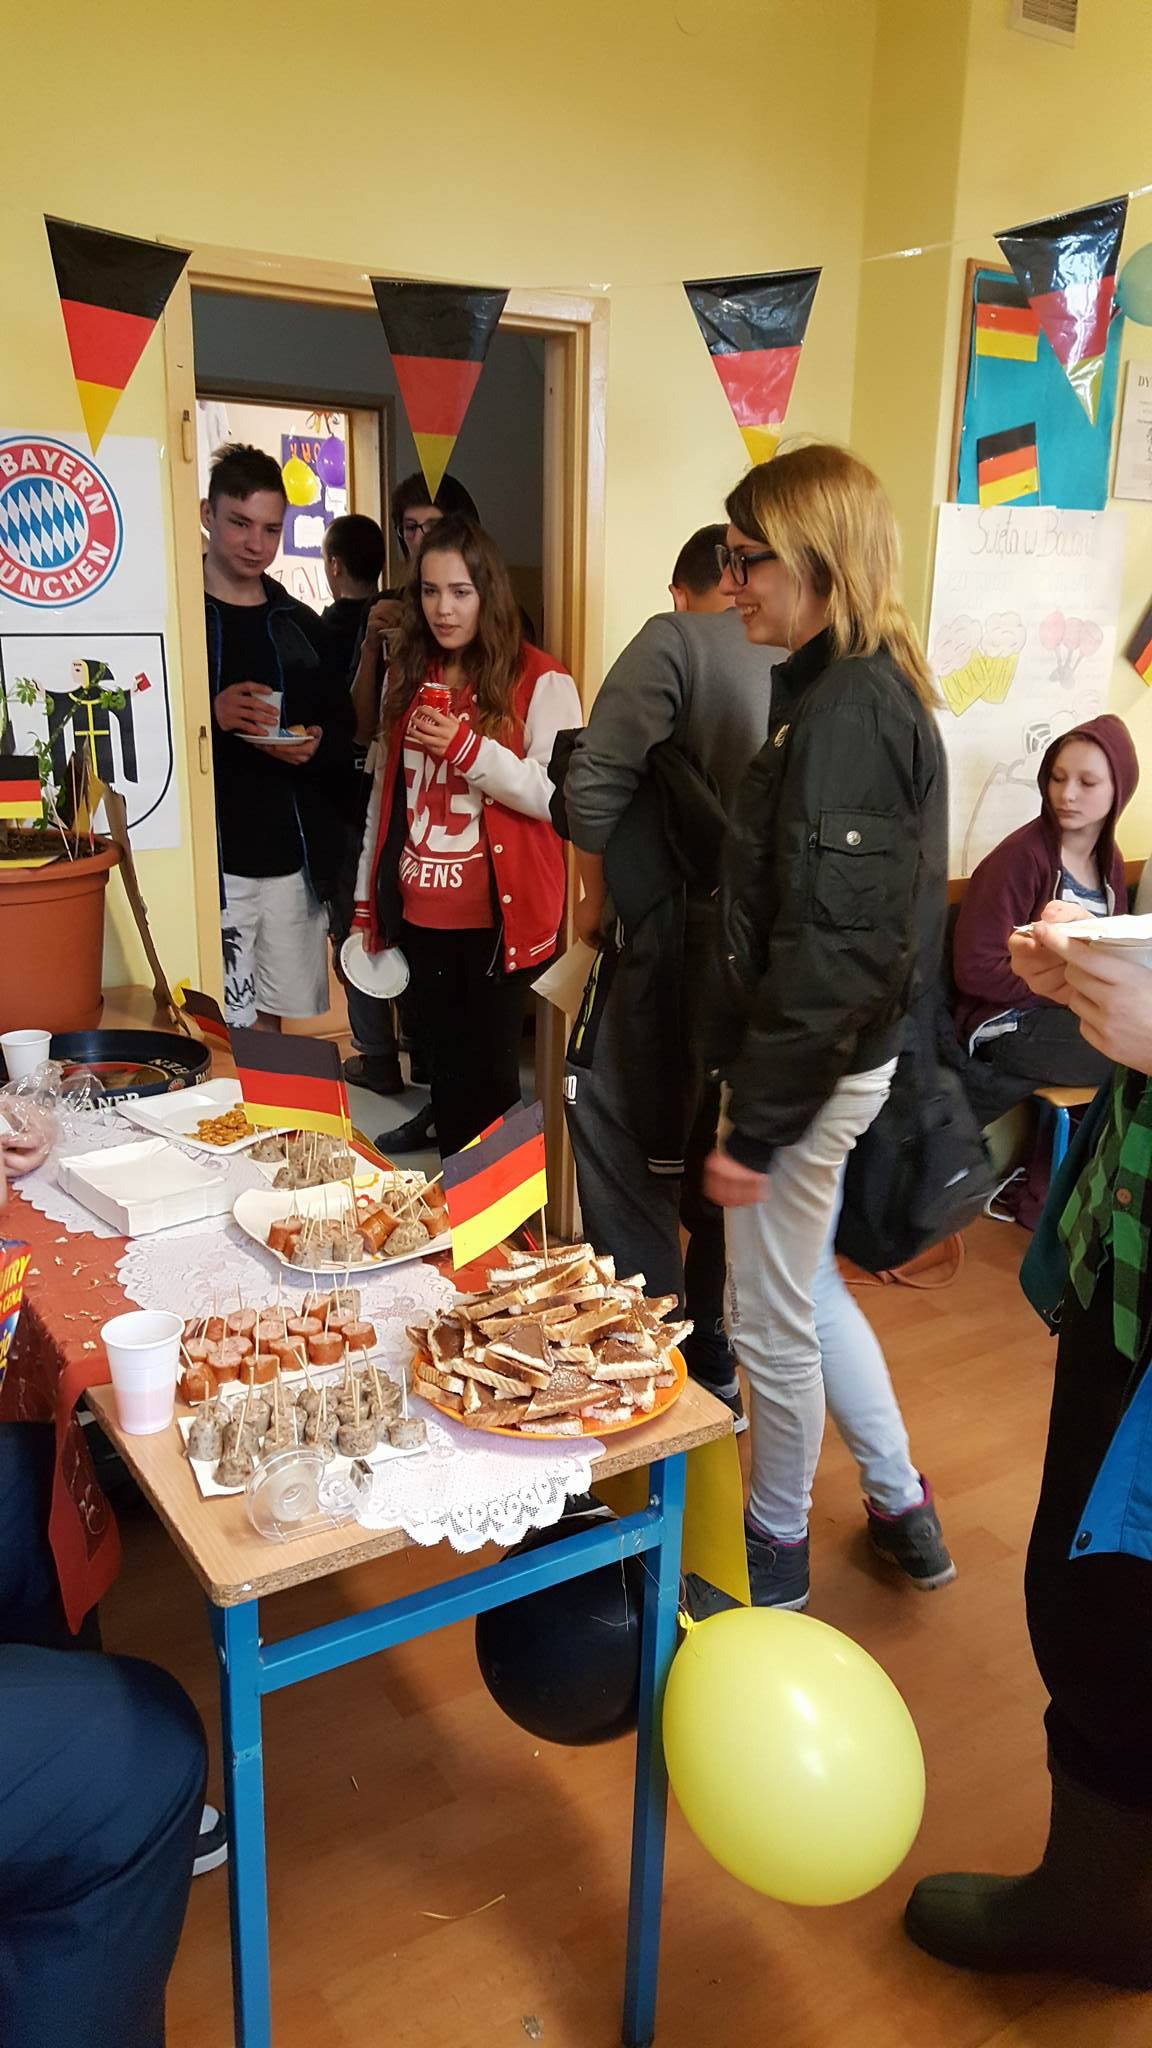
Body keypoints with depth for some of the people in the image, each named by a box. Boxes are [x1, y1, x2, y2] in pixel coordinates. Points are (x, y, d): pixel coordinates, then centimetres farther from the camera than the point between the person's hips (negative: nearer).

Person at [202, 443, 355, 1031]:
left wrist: (317, 744, -4)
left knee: (272, 1016, 13)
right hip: (209, 861, -5)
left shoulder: (300, 625, 14)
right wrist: (212, 717, -22)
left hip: (293, 860, 5)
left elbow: (344, 730, 19)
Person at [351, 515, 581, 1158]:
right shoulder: (409, 676, 12)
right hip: (419, 912, 5)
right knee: (444, 1066, 14)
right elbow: (384, 792, 15)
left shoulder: (540, 681, -6)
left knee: (489, 1069, 3)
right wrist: (367, 900, 15)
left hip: (496, 917, -5)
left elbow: (560, 796, -15)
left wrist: (468, 747, -24)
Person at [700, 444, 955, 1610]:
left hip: (812, 1065, -10)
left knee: (771, 1320, 9)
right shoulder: (870, 690, 9)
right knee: (807, 1286, 24)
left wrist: (755, 1125, -20)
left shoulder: (843, 714, -22)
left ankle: (774, 1548, 32)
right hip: (838, 1052, 10)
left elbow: (828, 950, -25)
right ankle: (901, 1509, 39)